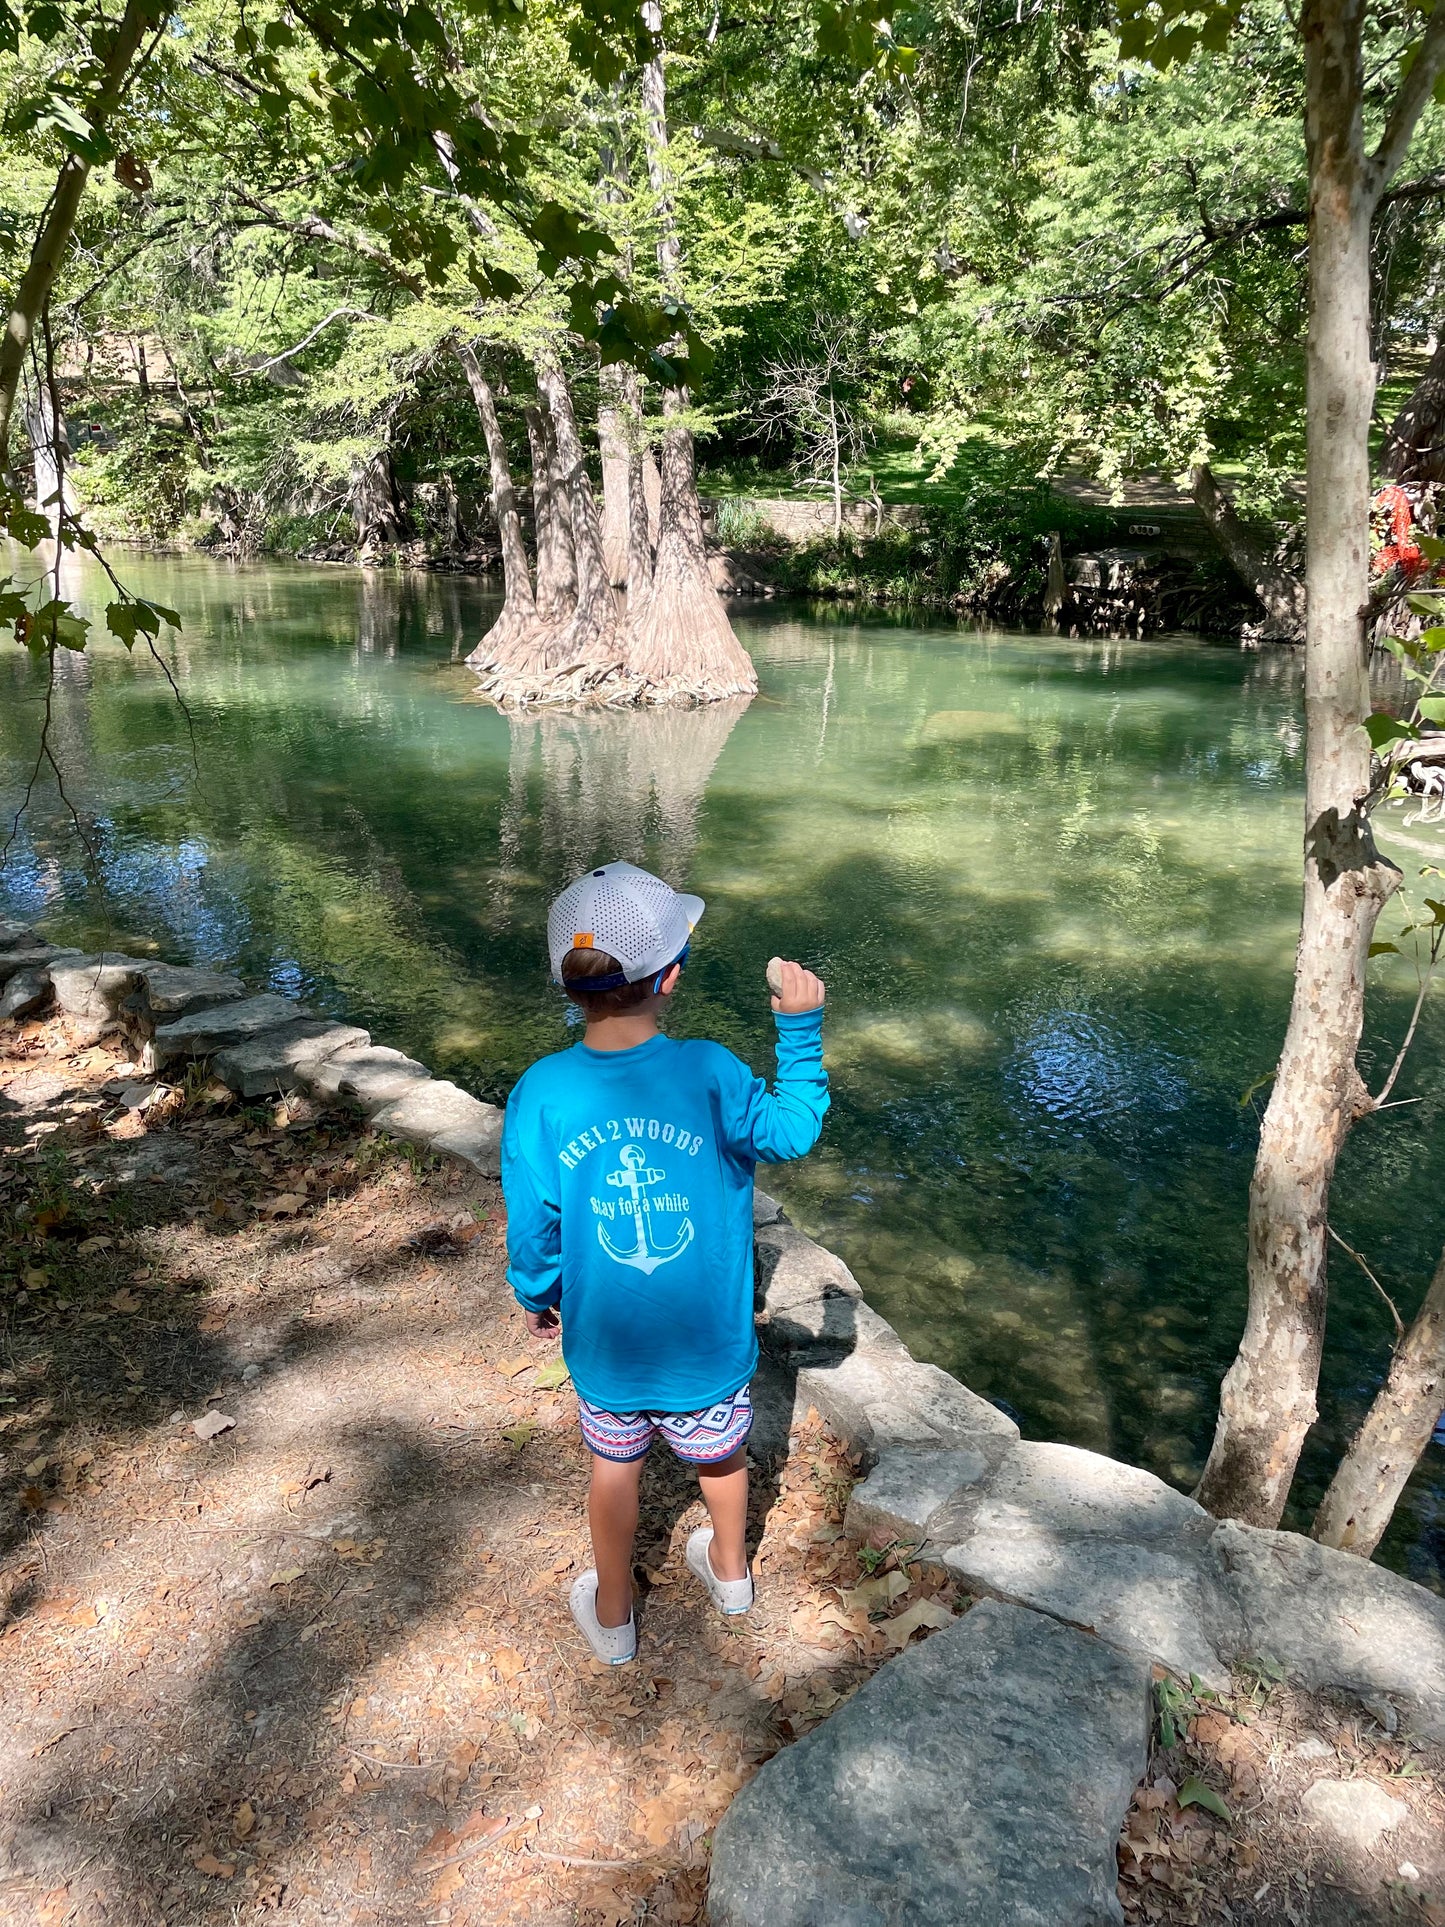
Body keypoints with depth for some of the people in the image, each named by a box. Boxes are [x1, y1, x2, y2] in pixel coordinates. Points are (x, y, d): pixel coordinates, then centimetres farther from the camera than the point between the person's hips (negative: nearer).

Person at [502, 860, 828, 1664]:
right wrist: (803, 1027, 1)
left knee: (615, 1466, 27)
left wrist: (538, 1298, 9)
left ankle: (613, 1614, 47)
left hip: (605, 1346, 1)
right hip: (710, 1341, 0)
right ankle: (730, 1568, 56)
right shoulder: (712, 1076, -25)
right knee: (720, 1451, 29)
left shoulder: (541, 1094, -21)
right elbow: (795, 1129, -7)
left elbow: (533, 1229, -11)